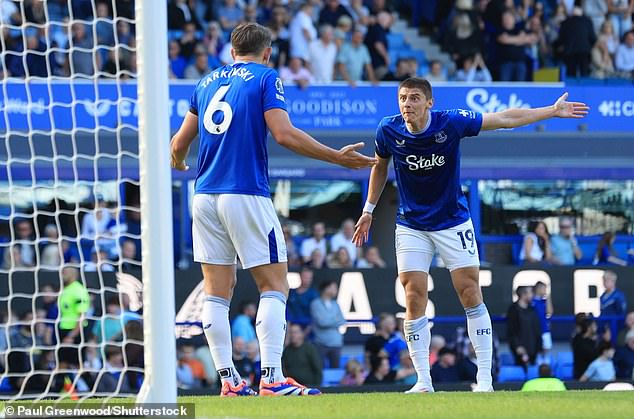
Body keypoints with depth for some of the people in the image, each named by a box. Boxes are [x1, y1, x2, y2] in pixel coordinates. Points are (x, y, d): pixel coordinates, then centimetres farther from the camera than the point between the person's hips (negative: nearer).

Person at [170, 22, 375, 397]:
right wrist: (338, 158, -7)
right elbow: (283, 133, -13)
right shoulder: (266, 78, 0)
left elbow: (180, 143, 17)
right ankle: (272, 378, -13)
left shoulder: (208, 82, 16)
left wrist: (177, 162, 41)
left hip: (206, 195, 5)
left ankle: (229, 380, 3)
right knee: (274, 285, -2)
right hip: (247, 195, -5)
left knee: (217, 290, 7)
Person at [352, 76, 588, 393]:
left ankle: (484, 378, -1)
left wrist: (553, 111, -9)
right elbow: (380, 167, 9)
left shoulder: (451, 123, -18)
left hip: (452, 221, -1)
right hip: (411, 226, 1)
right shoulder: (388, 131, -12)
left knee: (470, 294, -6)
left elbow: (505, 119, -10)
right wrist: (368, 211, 11)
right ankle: (423, 382, -2)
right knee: (414, 299, -7)